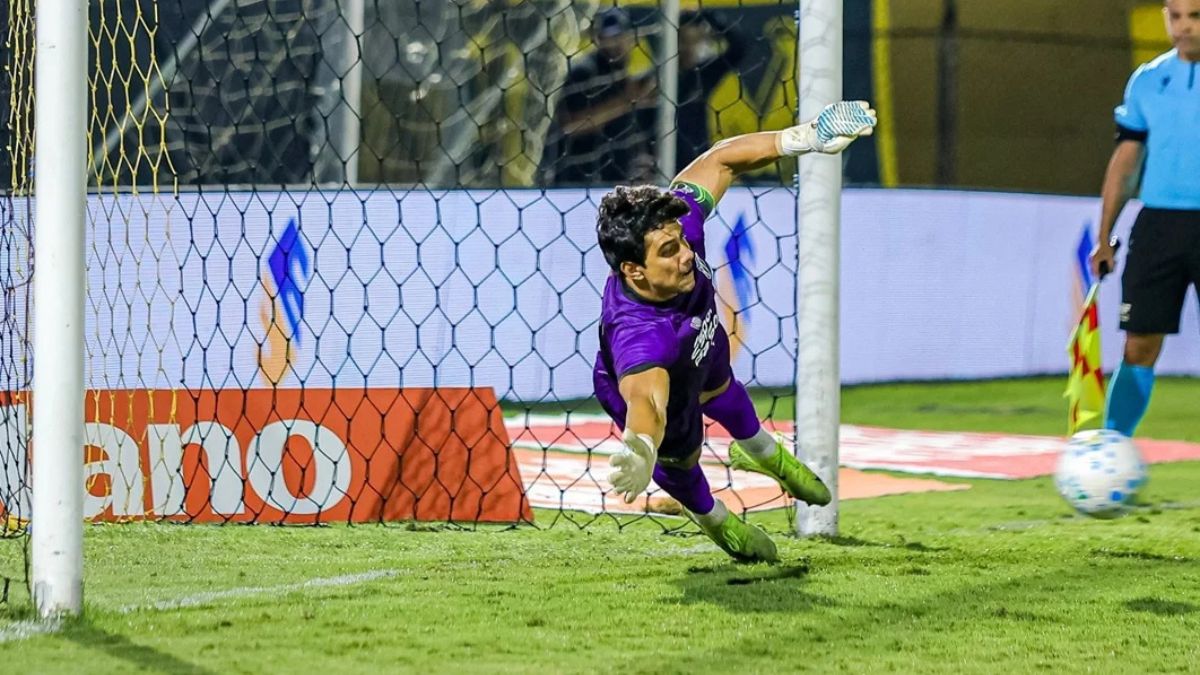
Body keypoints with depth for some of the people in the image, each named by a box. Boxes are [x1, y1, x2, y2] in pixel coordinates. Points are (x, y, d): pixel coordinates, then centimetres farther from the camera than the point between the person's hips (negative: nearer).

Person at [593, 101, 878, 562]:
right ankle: (712, 518, 64)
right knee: (678, 459, 26)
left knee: (721, 390, 37)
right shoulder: (635, 333, -55)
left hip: (701, 350, 5)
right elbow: (646, 403, -72)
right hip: (655, 387, -5)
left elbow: (719, 161, -24)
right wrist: (641, 451, -94)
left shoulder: (676, 224, -39)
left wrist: (802, 139, -31)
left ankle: (760, 452, 74)